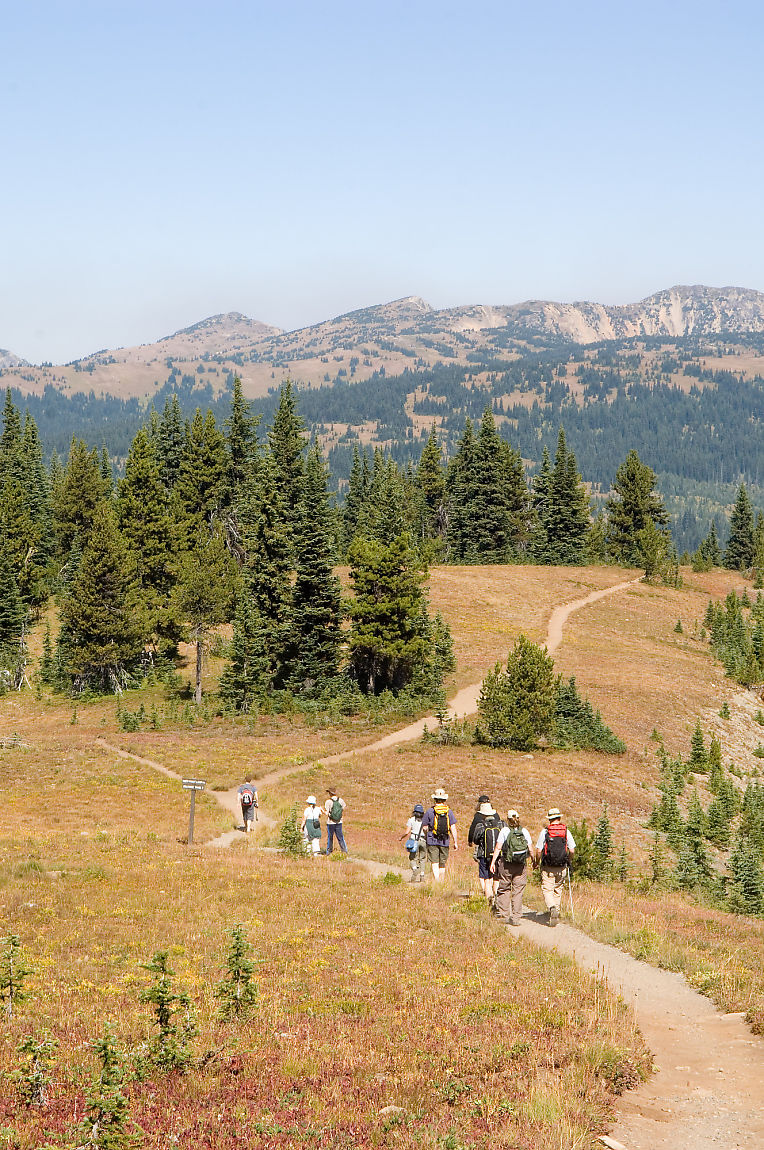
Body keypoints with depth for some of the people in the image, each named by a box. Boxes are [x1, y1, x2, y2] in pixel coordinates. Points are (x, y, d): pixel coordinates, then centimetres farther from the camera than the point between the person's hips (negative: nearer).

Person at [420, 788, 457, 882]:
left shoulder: (430, 811, -4)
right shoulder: (449, 811, 1)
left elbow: (424, 827, 0)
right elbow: (453, 828, -3)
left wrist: (426, 837, 20)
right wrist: (456, 842, 2)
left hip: (432, 842, -2)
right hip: (445, 842, 2)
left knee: (434, 864, -5)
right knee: (442, 864, 15)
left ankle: (437, 883, -19)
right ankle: (441, 883, 23)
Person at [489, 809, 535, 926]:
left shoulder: (504, 831, -5)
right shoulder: (524, 831, 2)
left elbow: (498, 848, -8)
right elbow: (531, 849, 3)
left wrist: (493, 862, -4)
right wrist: (534, 861, 18)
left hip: (506, 865, -2)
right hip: (521, 866, 2)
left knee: (503, 890, 11)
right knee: (518, 892, 5)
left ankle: (503, 915, 12)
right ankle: (516, 918, 2)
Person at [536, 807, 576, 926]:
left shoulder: (544, 832, -6)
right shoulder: (566, 831, 0)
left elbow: (539, 850, -7)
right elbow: (572, 850, -1)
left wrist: (537, 863, 9)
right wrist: (568, 860, 18)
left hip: (547, 867, -3)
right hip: (561, 867, 3)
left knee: (547, 890, 1)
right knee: (558, 890, 17)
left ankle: (552, 908, -25)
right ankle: (556, 914, 20)